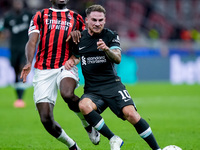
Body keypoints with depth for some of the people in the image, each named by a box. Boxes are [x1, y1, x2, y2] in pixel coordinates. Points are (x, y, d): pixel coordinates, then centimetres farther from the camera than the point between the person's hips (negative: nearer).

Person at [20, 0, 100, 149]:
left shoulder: (76, 18, 18)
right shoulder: (40, 16, 15)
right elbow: (32, 41, 4)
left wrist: (78, 35, -2)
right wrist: (29, 63, -15)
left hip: (66, 67, -1)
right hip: (43, 70, 1)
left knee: (67, 94, -36)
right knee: (46, 119, -8)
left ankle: (88, 125, -9)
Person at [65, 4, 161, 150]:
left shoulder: (111, 36, 0)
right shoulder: (80, 38, 7)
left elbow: (118, 59, -14)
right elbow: (76, 55, 24)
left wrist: (107, 49, -35)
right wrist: (71, 60, 0)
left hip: (112, 84, -2)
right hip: (92, 90, 2)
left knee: (131, 113, -24)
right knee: (84, 105, -33)